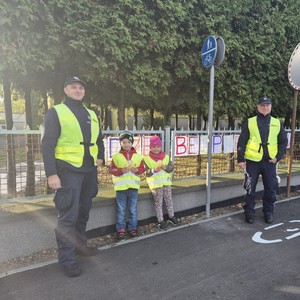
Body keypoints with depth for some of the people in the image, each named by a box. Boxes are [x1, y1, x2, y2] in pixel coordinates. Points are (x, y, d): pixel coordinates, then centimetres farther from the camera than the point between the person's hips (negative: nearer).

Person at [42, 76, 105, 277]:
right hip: (68, 171, -6)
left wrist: (100, 157, 10)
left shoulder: (91, 114, 14)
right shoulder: (56, 112, -3)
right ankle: (67, 259, 9)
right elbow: (47, 144, -9)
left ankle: (80, 245, 34)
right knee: (68, 216, -4)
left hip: (89, 170, 6)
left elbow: (99, 139, 25)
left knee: (83, 212, 17)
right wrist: (51, 173, -17)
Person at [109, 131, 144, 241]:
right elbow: (111, 170, -4)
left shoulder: (137, 156, 5)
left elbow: (142, 168, 5)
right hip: (121, 186, -2)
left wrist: (137, 170, -16)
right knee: (121, 210, 7)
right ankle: (120, 230, 17)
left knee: (133, 209, 11)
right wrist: (121, 170, -20)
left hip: (133, 186, 2)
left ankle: (132, 228, 24)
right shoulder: (116, 156, -1)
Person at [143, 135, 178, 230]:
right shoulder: (146, 159, -5)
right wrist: (154, 170, -28)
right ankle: (160, 221, 11)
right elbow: (147, 173, -10)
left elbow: (171, 167, -2)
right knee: (158, 203, 1)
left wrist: (165, 167, -21)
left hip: (166, 182, 3)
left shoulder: (166, 157, 6)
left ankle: (171, 216, 28)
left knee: (169, 200, 9)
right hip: (155, 184, -3)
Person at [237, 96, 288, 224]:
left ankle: (268, 212, 27)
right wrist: (240, 159, -5)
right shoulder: (250, 122, 1)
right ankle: (249, 212, 19)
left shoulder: (277, 123, 8)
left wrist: (278, 157, -1)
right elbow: (241, 142, -1)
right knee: (250, 189, 4)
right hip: (253, 161, -2)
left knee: (271, 189, 9)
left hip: (270, 162, 2)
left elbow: (283, 142, 11)